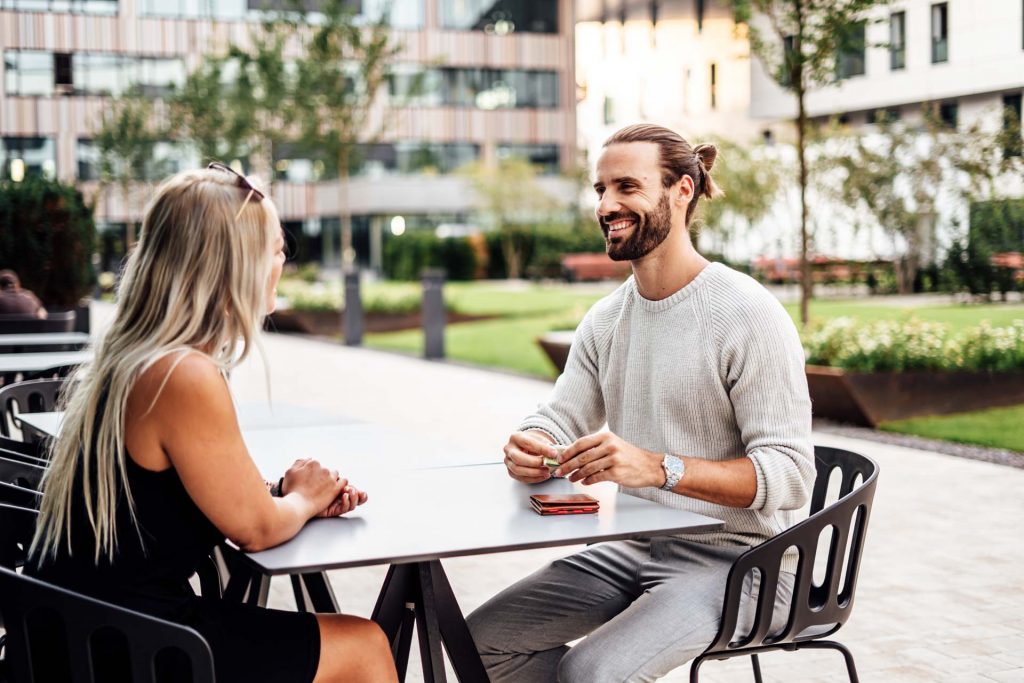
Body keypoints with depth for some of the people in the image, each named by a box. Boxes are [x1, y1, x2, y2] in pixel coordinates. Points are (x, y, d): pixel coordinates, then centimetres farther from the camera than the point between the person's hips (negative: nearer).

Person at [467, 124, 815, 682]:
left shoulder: (749, 315, -16)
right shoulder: (605, 319, 8)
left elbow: (790, 474, -22)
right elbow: (559, 421, 9)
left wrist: (658, 467, -35)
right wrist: (528, 450, -17)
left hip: (737, 561, -7)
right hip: (637, 548, 8)